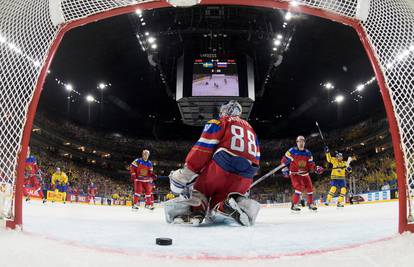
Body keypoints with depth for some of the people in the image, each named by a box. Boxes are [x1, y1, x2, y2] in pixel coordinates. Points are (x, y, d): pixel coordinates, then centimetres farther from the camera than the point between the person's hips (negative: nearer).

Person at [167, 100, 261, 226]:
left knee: (200, 186, 18)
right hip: (245, 179, 5)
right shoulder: (250, 129, 31)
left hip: (222, 168, -5)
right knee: (217, 202, 19)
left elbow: (203, 148, -3)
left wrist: (185, 173, -4)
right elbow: (256, 159, 28)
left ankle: (194, 210, -13)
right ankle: (238, 203, -13)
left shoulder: (219, 122, 11)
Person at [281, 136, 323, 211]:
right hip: (294, 173, -5)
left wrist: (317, 168, -10)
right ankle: (294, 205, -15)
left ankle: (310, 204, 25)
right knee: (299, 187, -22)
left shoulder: (308, 153, 4)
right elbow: (284, 160, -5)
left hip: (304, 174, 5)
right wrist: (285, 169, -11)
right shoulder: (292, 151, -9)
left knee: (310, 188, 5)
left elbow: (311, 164, 6)